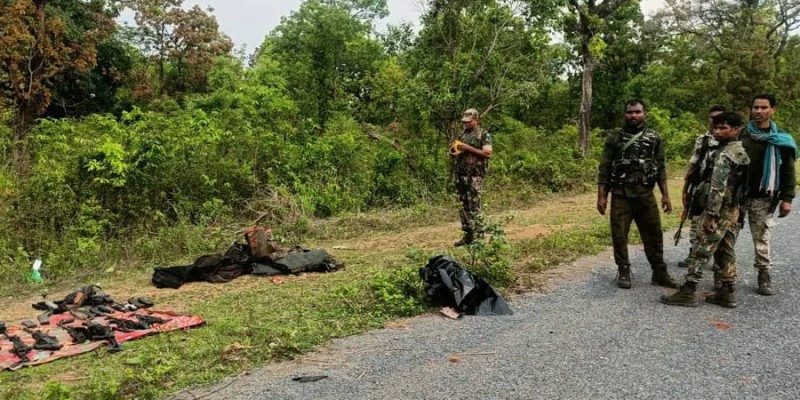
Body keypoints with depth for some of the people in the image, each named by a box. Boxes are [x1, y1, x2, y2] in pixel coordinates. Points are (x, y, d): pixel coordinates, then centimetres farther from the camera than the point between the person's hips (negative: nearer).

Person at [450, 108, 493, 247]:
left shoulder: (484, 134, -1)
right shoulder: (462, 134, 18)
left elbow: (487, 153, -12)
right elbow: (453, 153, 25)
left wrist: (468, 148, -15)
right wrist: (453, 149, 1)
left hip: (474, 174, -7)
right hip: (460, 174, 7)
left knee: (474, 205, -9)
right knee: (464, 205, 8)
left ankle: (477, 235, -4)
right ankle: (468, 235, 15)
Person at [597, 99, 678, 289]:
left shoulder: (655, 138, 6)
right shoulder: (614, 138, 0)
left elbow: (660, 168, 8)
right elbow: (604, 169, 0)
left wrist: (665, 195, 2)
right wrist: (601, 196, -6)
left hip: (646, 195, 2)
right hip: (621, 196, -1)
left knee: (654, 235, 7)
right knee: (619, 236, 2)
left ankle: (659, 273, 20)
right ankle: (623, 272, 17)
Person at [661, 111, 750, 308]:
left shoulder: (724, 154, -17)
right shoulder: (742, 152, 13)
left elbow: (718, 188, -23)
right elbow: (737, 184, 17)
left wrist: (711, 215, -23)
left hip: (719, 210, -9)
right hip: (735, 210, 9)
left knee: (700, 252, -5)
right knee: (726, 252, 14)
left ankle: (688, 292, -2)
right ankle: (726, 292, 18)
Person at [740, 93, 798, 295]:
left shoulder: (781, 140, 1)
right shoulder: (741, 135, 4)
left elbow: (788, 171, 2)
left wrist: (787, 198, -5)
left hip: (763, 197, -1)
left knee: (762, 237, 3)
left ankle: (764, 276, 15)